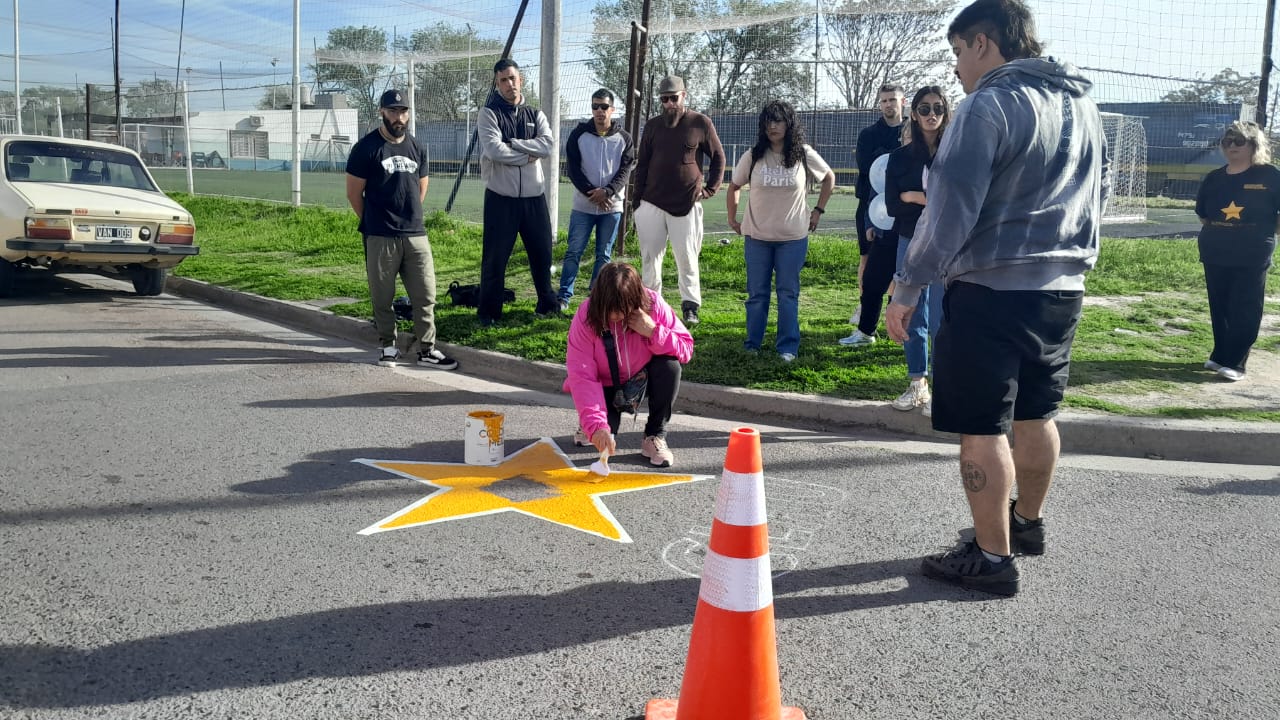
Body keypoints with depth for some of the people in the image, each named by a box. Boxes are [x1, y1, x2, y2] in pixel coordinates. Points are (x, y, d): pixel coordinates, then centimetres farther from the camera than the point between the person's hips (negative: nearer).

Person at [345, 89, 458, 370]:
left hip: (416, 235, 4)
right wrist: (373, 223, 9)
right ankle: (387, 346, 19)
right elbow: (354, 193, 0)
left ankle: (427, 350, 9)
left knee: (425, 294, 3)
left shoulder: (416, 147, 10)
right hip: (380, 238, -4)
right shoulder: (366, 148, -4)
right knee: (382, 297, 4)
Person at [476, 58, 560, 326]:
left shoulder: (535, 115, 10)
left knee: (542, 253, 13)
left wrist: (512, 143, -14)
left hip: (534, 196, 4)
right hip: (501, 197, -4)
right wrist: (528, 156, -9)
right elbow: (494, 150, -18)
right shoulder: (489, 113, -2)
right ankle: (489, 310, 14)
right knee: (495, 257, 2)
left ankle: (547, 303, 29)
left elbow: (548, 145, -8)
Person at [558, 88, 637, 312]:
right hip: (583, 204, 0)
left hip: (612, 206, 1)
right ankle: (564, 296, 3)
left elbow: (625, 170, -3)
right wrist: (592, 194, -14)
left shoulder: (624, 138, 3)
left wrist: (607, 192, -19)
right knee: (573, 252, -1)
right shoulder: (579, 134, 1)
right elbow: (573, 169, -3)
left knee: (604, 255, 6)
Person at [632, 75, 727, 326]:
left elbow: (718, 158, 8)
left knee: (687, 257, 0)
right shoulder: (652, 125, 8)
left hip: (687, 204, -3)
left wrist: (710, 189, 0)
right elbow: (642, 165, 11)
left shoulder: (701, 123, -1)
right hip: (652, 204, 3)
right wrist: (638, 201, 8)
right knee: (650, 257, 4)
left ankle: (690, 306, 8)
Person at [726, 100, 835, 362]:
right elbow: (734, 186, 12)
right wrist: (732, 218, 9)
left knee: (788, 293, 2)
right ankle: (752, 345, 18)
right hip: (757, 236, 1)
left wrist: (818, 210, 7)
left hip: (793, 237, -1)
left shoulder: (804, 155, -3)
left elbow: (829, 178, 12)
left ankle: (787, 347, 8)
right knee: (756, 293, 8)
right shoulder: (753, 157, -1)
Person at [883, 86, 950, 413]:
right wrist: (916, 198, -15)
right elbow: (891, 205, 2)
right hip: (909, 243, 4)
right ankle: (917, 385, 20)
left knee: (940, 320, -5)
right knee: (913, 319, 9)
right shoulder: (900, 157, 7)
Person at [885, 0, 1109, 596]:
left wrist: (907, 290, -10)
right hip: (1062, 289, 9)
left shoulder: (989, 105, -13)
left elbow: (949, 210, -17)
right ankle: (1027, 523, 36)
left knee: (983, 429, -1)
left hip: (992, 291, -8)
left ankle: (993, 558, 5)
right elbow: (1096, 196, 22)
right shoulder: (1083, 107, 14)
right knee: (1035, 415, 20)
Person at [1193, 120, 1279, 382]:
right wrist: (1215, 232, 5)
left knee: (1245, 311, -3)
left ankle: (1235, 363, -1)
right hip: (1215, 254, 4)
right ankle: (1220, 355, 25)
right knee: (1219, 308, 12)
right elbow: (1202, 213, 16)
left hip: (1252, 257, -4)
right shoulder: (1214, 178, 6)